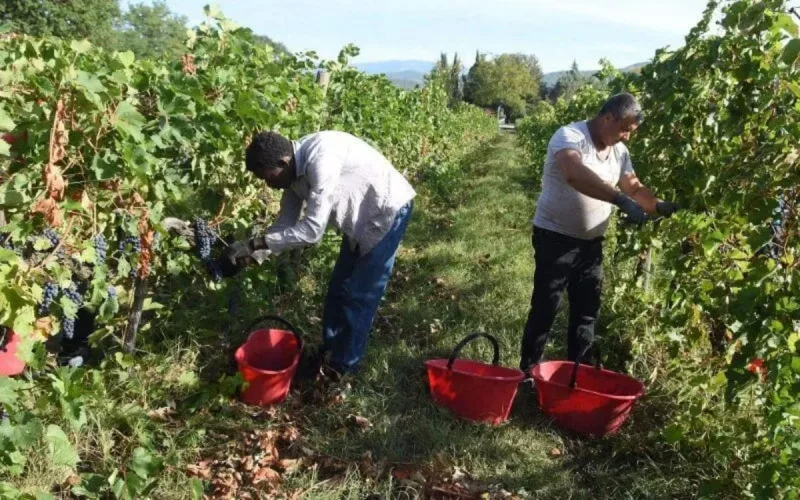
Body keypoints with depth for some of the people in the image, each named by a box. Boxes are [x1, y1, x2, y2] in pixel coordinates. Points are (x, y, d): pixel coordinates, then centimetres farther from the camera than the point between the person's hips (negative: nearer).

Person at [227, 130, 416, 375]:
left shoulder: (320, 160, -34)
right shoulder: (295, 169, -6)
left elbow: (312, 230, -35)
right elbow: (286, 223, 0)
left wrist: (255, 243, -32)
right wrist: (252, 252, -14)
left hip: (387, 212, -9)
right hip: (360, 218, 9)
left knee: (359, 296, -4)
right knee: (339, 290, 14)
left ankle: (341, 368, 9)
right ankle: (329, 352, 29)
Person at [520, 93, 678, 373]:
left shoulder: (619, 151, 6)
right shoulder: (570, 136, -19)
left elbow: (634, 187, 11)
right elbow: (575, 174, -39)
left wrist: (660, 206, -9)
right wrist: (621, 200, -45)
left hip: (591, 242, 8)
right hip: (556, 237, -7)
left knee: (587, 311, 12)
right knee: (545, 308, -1)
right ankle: (528, 371, 13)